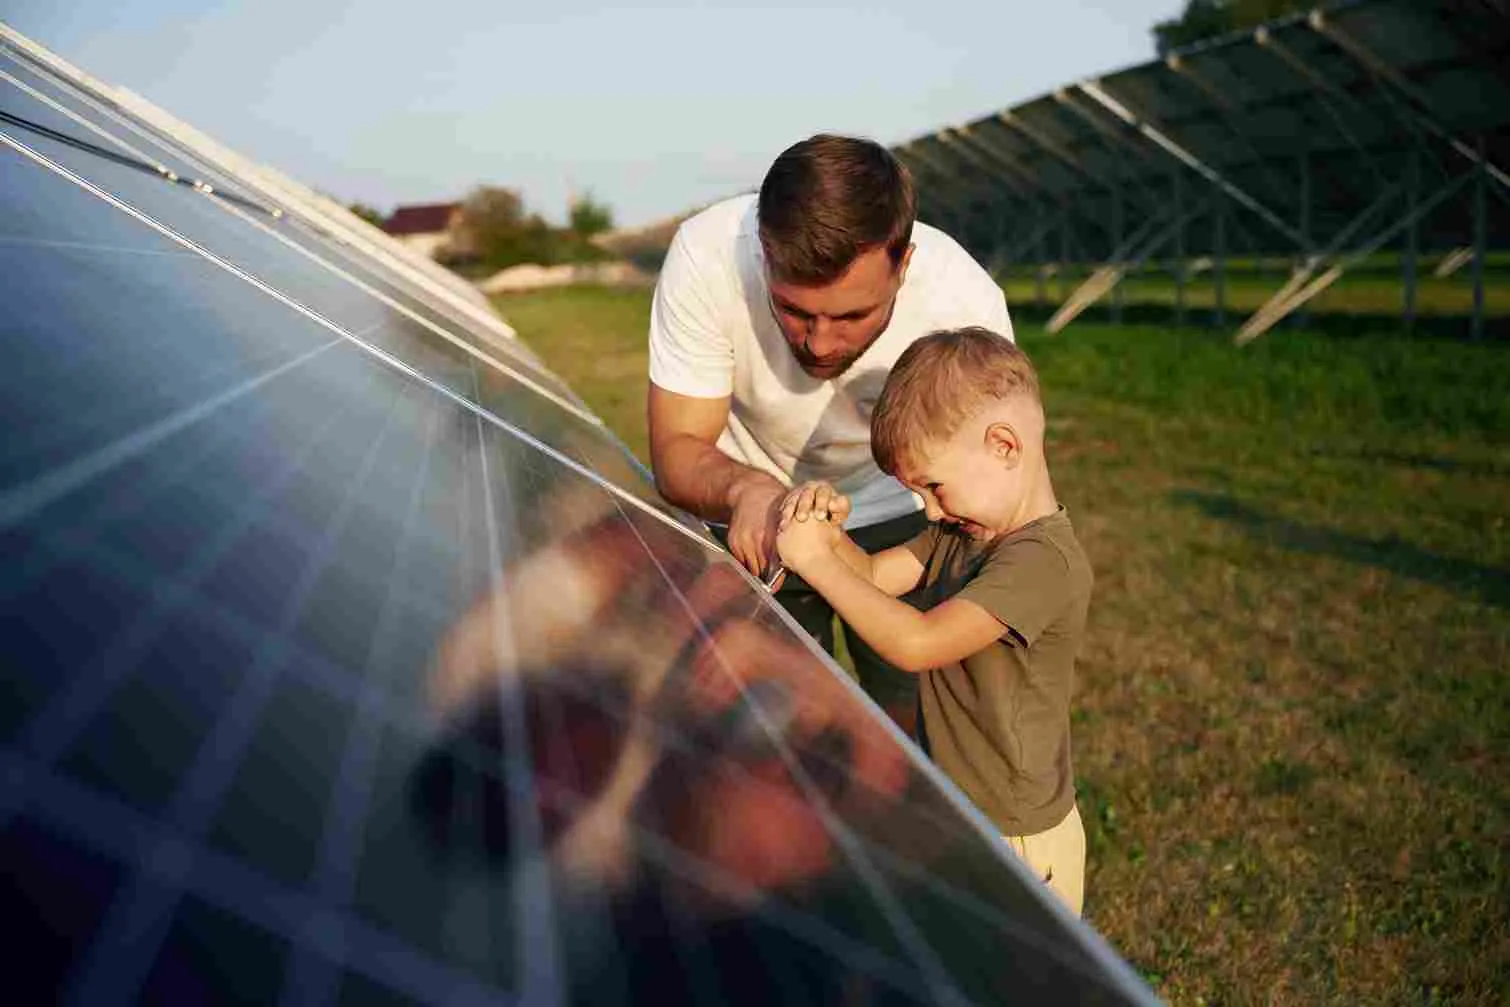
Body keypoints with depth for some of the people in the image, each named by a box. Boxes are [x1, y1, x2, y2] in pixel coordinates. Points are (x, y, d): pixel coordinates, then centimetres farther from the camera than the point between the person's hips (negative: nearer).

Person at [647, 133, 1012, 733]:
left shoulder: (966, 302, -31)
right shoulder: (708, 257, -32)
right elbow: (676, 450, -25)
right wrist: (746, 489, -46)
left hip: (900, 518, 0)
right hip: (749, 516, 0)